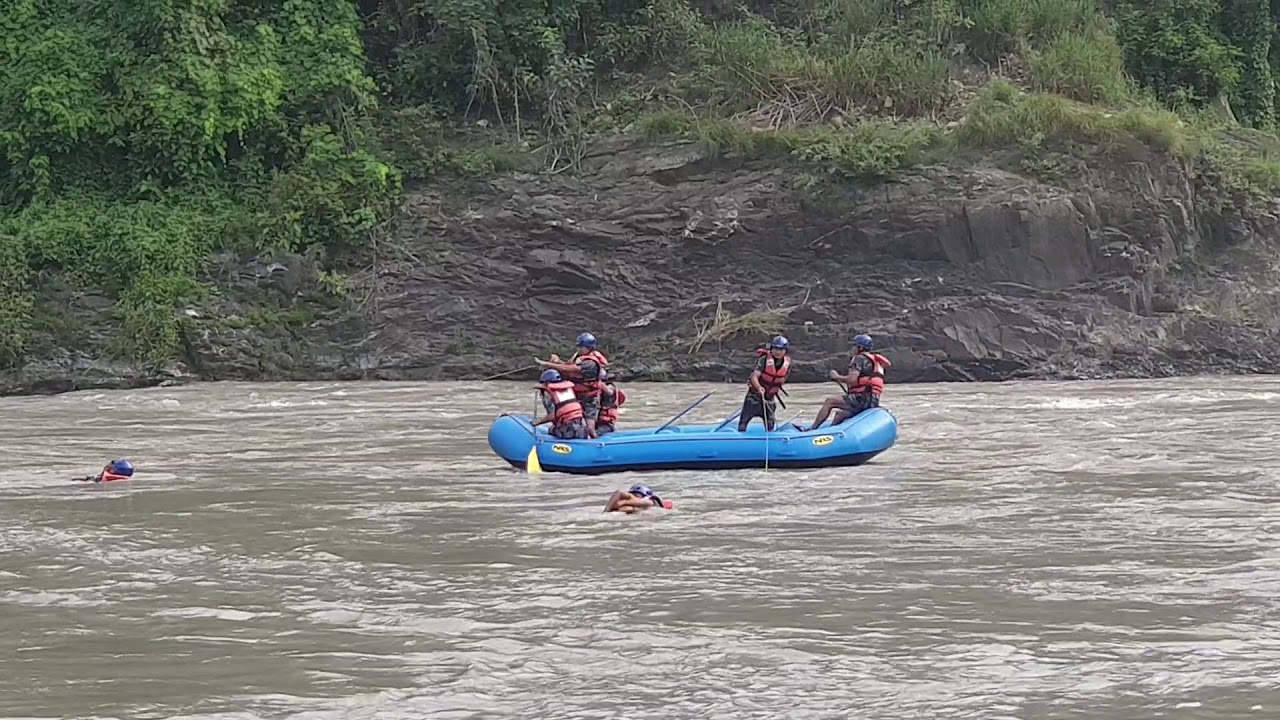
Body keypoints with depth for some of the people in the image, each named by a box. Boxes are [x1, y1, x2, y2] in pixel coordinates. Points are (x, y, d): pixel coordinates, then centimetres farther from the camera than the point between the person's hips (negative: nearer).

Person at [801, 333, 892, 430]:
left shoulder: (860, 358, -6)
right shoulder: (875, 360, 23)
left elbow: (852, 379, -18)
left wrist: (837, 376, -2)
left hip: (862, 399, -10)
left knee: (829, 402, -7)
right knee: (840, 415, 24)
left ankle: (812, 429, -6)